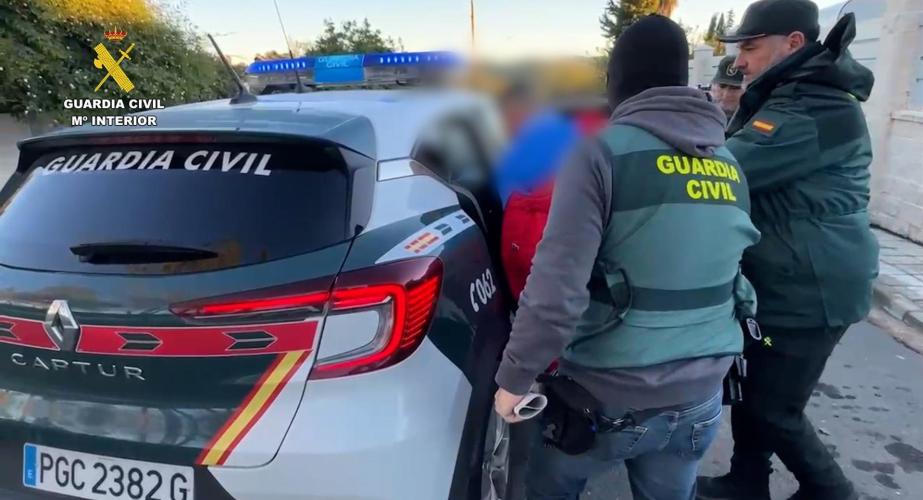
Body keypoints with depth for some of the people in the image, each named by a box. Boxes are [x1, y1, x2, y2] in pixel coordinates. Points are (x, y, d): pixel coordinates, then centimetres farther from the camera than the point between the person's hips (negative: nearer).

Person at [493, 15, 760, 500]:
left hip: (608, 394, -5)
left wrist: (515, 376, -12)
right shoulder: (730, 166, 5)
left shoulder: (603, 150, -15)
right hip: (699, 396, 5)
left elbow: (557, 284, -23)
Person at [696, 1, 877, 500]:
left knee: (774, 409, 4)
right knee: (752, 390, 18)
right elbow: (739, 155, 10)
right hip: (782, 281, 10)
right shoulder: (794, 96, 12)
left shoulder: (817, 109, -22)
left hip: (808, 290, -10)